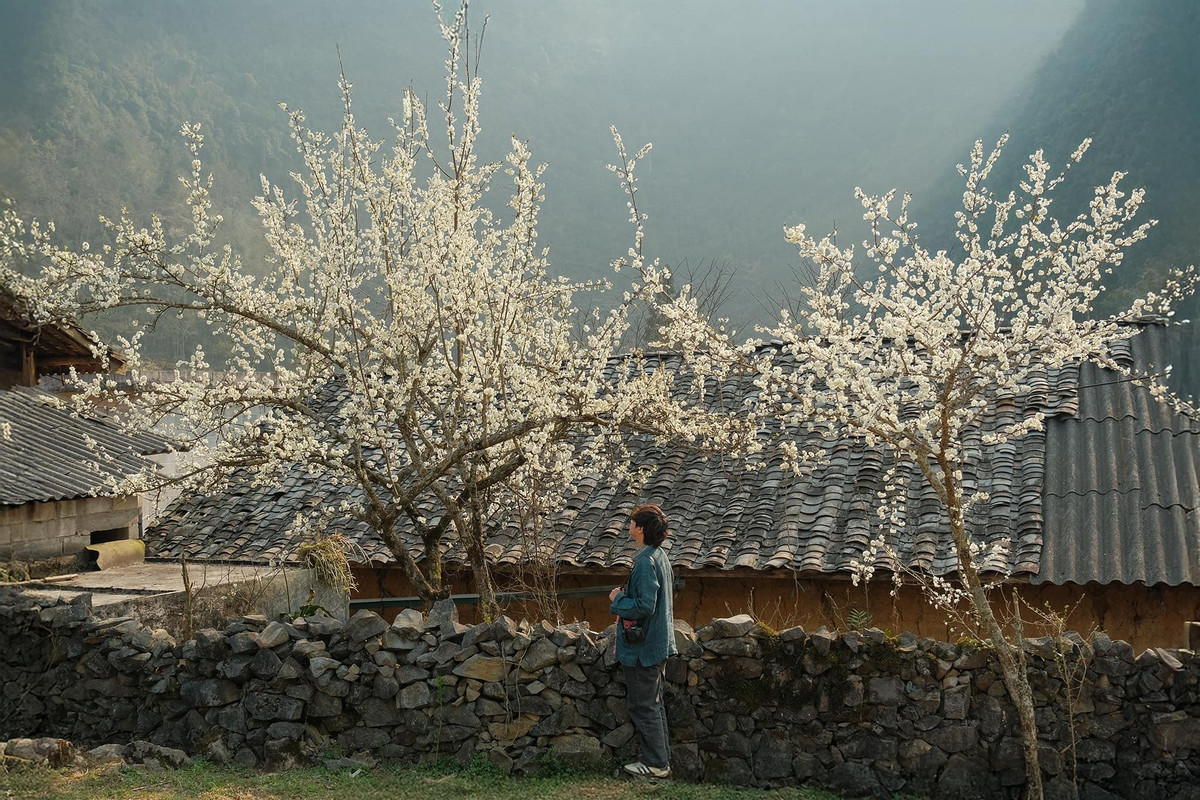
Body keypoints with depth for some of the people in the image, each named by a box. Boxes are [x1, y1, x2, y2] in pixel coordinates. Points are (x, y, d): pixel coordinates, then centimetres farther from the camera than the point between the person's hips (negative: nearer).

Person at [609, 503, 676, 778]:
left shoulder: (645, 562, -22)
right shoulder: (660, 556, 9)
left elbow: (645, 605, -28)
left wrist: (618, 600, -14)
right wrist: (626, 594, 13)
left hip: (643, 647, -10)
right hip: (659, 643, 10)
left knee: (643, 706, 0)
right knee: (654, 703, 17)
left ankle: (655, 763, 7)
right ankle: (662, 759, 24)